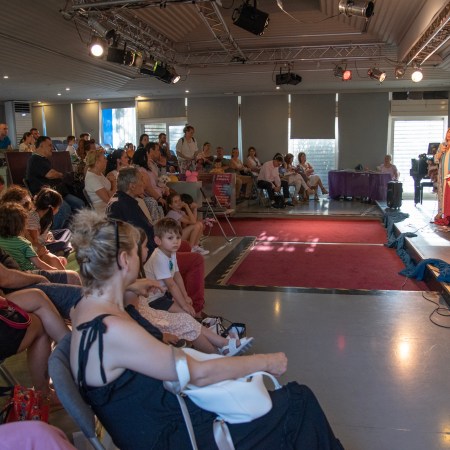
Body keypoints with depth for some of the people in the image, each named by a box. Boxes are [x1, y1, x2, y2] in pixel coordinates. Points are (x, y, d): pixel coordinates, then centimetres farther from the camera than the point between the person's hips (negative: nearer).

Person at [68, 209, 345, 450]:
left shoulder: (90, 307, -2)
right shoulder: (111, 331, -30)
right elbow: (198, 374, -24)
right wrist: (266, 361, -12)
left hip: (169, 412, 9)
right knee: (299, 403, -1)